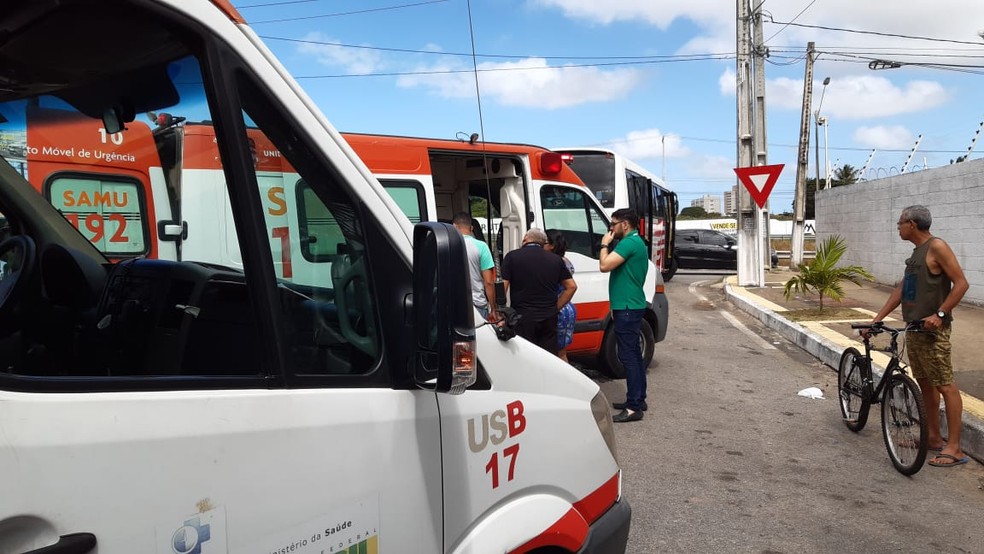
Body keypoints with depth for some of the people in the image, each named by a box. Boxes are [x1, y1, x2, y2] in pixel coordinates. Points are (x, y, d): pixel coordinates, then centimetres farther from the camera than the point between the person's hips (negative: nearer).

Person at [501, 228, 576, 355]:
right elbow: (572, 286, 11)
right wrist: (555, 308, 14)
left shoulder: (512, 257, -1)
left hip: (523, 317, -3)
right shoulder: (556, 259, 10)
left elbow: (502, 287, -7)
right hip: (549, 319, 3)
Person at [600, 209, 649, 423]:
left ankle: (633, 407, -8)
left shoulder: (630, 243, -16)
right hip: (630, 306, 11)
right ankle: (638, 400, 23)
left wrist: (605, 244, -8)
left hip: (628, 308, -11)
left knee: (628, 355, -10)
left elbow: (605, 265, -23)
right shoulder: (636, 242, 18)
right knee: (633, 354, 15)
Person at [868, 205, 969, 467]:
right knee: (925, 383, 15)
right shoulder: (917, 251, 15)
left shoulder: (936, 246, -11)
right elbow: (901, 289, 16)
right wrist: (877, 319, 13)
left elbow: (961, 283, -16)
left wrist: (939, 313, -23)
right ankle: (934, 438, 25)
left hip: (932, 329, -10)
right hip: (914, 328, 10)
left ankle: (954, 448, -3)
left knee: (945, 385, -6)